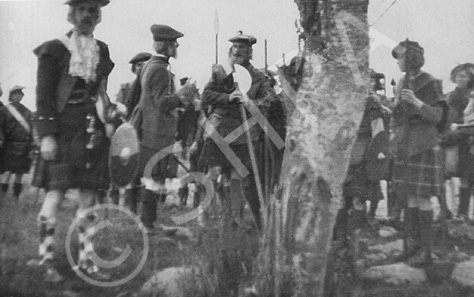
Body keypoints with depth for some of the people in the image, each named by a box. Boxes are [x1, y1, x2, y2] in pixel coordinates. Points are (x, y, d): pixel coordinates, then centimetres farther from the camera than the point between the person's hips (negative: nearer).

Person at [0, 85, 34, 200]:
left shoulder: (27, 111, 12)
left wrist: (31, 147, 10)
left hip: (24, 147, 3)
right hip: (9, 147, -3)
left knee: (20, 173, 6)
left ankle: (16, 196, 15)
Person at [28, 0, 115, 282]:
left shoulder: (102, 51, 12)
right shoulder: (54, 49, -2)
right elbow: (43, 96, -6)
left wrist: (107, 120, 9)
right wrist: (46, 135, -13)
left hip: (93, 130, 5)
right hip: (64, 130, -4)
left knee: (89, 195, 6)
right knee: (57, 192, -7)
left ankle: (86, 259, 14)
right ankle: (46, 258, 7)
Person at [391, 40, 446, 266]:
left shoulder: (430, 83, -6)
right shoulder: (402, 83, 13)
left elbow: (437, 116, -11)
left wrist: (416, 102, -24)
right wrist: (394, 134, 17)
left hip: (424, 146, -6)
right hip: (404, 146, 6)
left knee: (422, 197, -6)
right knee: (409, 196, 7)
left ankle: (425, 250, 0)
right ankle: (412, 244, 15)